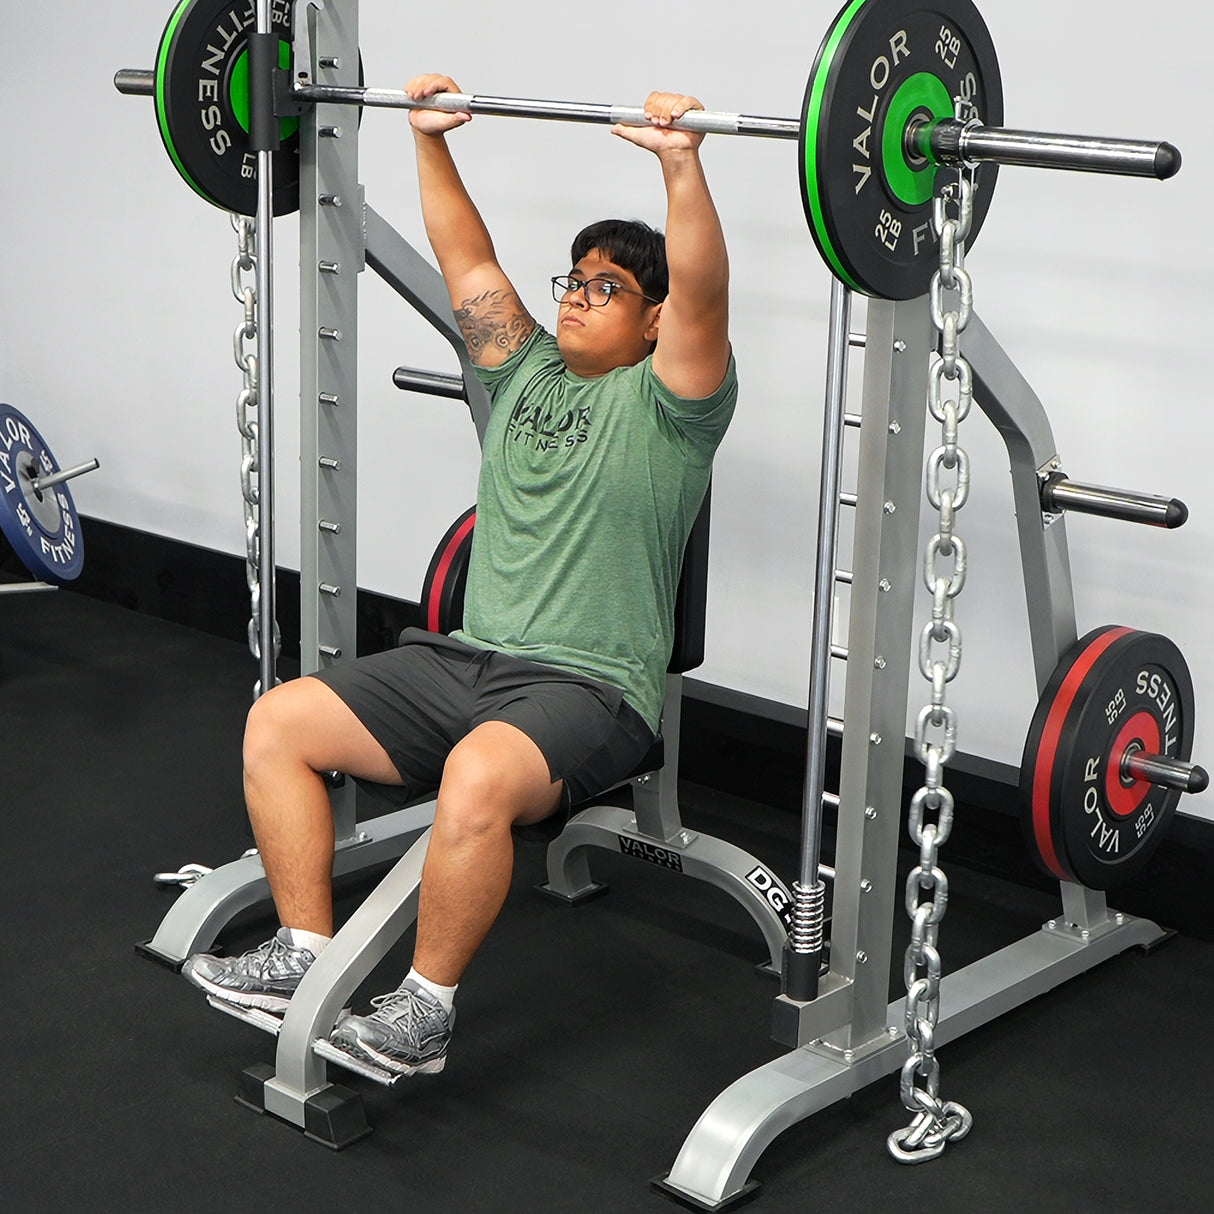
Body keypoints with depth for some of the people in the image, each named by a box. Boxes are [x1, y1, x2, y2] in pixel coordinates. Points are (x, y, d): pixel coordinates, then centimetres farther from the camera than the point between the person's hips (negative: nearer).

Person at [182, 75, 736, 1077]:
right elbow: (468, 260, 18)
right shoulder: (525, 372, 18)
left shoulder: (666, 402, -2)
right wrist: (430, 139, 11)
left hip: (588, 687, -7)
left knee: (478, 778, -38)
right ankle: (306, 956, -1)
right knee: (276, 721, -8)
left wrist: (682, 162, -31)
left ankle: (425, 1012, -19)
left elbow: (701, 296, -19)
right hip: (466, 657, 7)